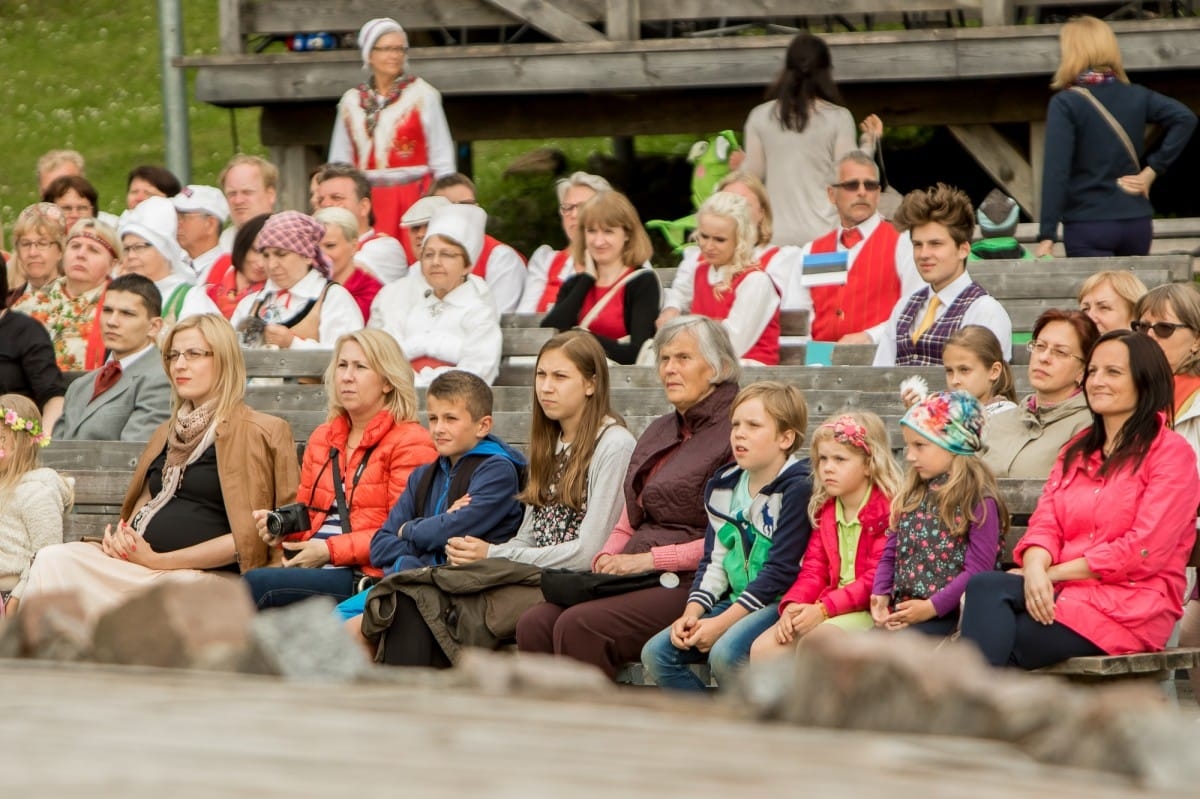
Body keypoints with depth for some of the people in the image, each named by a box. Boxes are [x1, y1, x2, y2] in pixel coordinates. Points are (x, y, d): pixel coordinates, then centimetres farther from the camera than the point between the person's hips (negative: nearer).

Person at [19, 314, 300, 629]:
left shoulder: (256, 434, 0)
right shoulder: (169, 432, 25)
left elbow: (247, 539, -7)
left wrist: (158, 560, -11)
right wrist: (118, 536, 5)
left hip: (207, 578, -7)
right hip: (138, 562, 7)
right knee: (54, 560, -22)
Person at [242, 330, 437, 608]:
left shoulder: (410, 443, 0)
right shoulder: (321, 439, 24)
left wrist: (331, 550, -14)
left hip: (367, 577, -6)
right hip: (312, 567, 6)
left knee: (257, 584, -28)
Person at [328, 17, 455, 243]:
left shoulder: (422, 95, 0)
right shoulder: (351, 102, 10)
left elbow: (442, 159, 0)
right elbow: (339, 162, 15)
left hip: (414, 198, -3)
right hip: (367, 201, 3)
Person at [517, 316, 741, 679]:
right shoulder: (658, 432, 23)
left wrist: (649, 559, -14)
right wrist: (607, 559, 3)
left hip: (689, 584, -8)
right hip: (636, 580, 8)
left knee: (579, 626, -28)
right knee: (535, 625, -16)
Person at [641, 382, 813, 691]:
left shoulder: (798, 488, -13)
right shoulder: (723, 487, 11)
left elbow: (781, 572, -17)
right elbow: (714, 562, 12)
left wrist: (721, 623, -19)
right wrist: (692, 614, -6)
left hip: (781, 604, -8)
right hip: (736, 601, 8)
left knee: (725, 653, -33)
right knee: (656, 653, -7)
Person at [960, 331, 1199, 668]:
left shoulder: (1170, 452, 1)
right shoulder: (1077, 451, 24)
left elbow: (1144, 551, -10)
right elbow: (1045, 524, 11)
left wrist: (1056, 573, -11)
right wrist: (1035, 568, -14)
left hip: (1132, 604, -6)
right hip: (1063, 592, 6)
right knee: (985, 587, -28)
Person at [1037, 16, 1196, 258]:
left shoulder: (1065, 104, -8)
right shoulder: (1136, 96, 7)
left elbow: (1056, 172, -14)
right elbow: (1185, 118, -1)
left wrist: (1047, 235, -15)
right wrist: (1153, 168, 0)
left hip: (1088, 228, -5)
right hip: (1136, 224, 5)